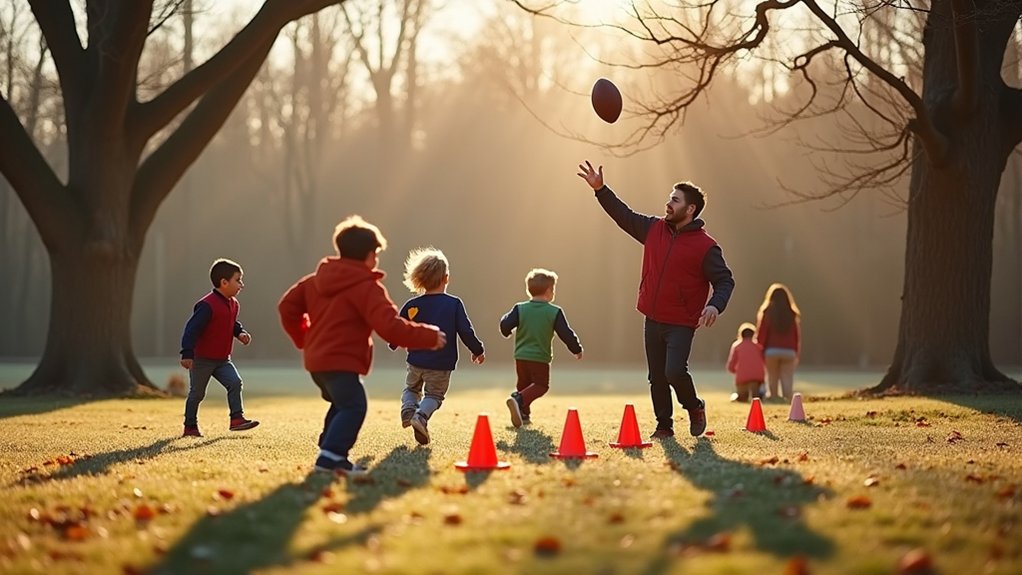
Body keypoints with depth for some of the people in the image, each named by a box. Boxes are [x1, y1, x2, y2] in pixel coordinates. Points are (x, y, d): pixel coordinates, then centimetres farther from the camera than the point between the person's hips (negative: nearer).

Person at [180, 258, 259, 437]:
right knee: (197, 393, 5)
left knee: (235, 382, -11)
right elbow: (192, 328, -24)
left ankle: (237, 418, -9)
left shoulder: (233, 304, 4)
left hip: (223, 360, 7)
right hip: (202, 360, -7)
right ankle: (190, 426, 17)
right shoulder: (207, 305, -23)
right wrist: (187, 354, -30)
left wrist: (240, 332, 1)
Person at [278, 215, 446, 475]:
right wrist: (428, 337, -12)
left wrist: (304, 339, 30)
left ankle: (331, 453, 19)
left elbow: (287, 306, 19)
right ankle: (331, 456, -31)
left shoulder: (316, 280, 14)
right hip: (341, 362, -9)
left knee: (341, 405, 23)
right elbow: (390, 326, -20)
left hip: (316, 359, 9)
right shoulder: (367, 287, -11)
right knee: (353, 407, -16)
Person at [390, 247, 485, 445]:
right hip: (442, 363, -2)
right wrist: (478, 350, 8)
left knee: (411, 388, 25)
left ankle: (408, 408, -5)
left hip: (416, 361, 2)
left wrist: (393, 345, 27)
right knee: (434, 395, 13)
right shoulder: (454, 304, -9)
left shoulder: (411, 306, -3)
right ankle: (421, 415, -16)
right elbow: (466, 332, -8)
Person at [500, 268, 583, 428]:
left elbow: (505, 325, -7)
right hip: (540, 358, -4)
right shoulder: (555, 312, -7)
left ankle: (524, 414, 18)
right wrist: (577, 350, 10)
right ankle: (519, 400, -21)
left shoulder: (520, 309, -1)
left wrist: (507, 331, 19)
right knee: (541, 385, 3)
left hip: (521, 356, 4)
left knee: (523, 384, 21)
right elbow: (566, 334, -6)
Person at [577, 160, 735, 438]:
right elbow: (624, 215, 13)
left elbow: (725, 280, -8)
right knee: (656, 377, 9)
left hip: (682, 324, -6)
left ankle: (694, 407, 10)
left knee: (674, 372, -18)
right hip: (653, 320, 6)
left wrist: (715, 305, -26)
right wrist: (600, 189, 5)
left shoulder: (706, 246, -10)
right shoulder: (654, 229, 6)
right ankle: (664, 425, 22)